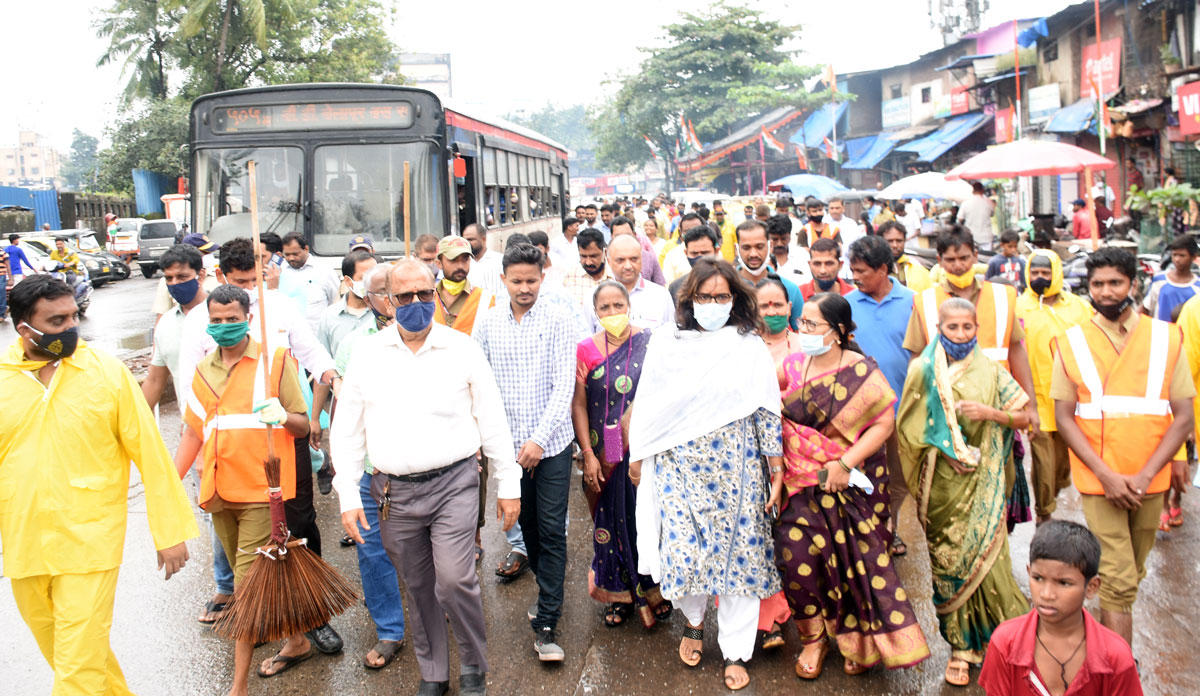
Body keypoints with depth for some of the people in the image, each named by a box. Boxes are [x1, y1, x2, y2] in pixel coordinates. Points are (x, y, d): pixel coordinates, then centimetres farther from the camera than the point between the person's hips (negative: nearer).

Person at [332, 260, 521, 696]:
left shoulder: (461, 348, 1)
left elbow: (493, 421, 5)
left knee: (454, 580, -13)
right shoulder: (367, 353, 4)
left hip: (453, 483, -2)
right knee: (418, 587, 12)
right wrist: (348, 496, 2)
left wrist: (508, 485, 5)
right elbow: (347, 431, 8)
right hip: (394, 492, 2)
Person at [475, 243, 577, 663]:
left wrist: (539, 439, -17)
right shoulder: (489, 323, 4)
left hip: (551, 443, -3)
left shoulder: (558, 319, -5)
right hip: (508, 442, 3)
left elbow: (564, 384, -10)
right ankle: (549, 591, 36)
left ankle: (546, 623, 3)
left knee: (552, 531, -3)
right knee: (527, 525, 14)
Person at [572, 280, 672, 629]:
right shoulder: (585, 349, 1)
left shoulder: (649, 344, -2)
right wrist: (589, 455, -6)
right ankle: (620, 595, 25)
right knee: (610, 521, 10)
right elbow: (578, 405, 0)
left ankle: (652, 592, 20)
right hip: (604, 453, 2)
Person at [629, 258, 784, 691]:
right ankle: (693, 621, 30)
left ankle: (735, 652, 20)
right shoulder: (666, 343, 3)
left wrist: (777, 470, 2)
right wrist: (638, 454, 11)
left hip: (737, 470, 0)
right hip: (680, 467, 0)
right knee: (683, 550, -3)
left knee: (739, 552, 3)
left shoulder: (751, 348, 1)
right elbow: (648, 406, 8)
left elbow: (768, 413, 2)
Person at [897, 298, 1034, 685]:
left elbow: (1024, 418, 4)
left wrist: (990, 412, -14)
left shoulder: (990, 372, 1)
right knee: (948, 561, 5)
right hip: (941, 483, 1)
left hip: (982, 481, -1)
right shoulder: (922, 371, 1)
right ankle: (960, 646, 16)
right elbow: (908, 429, 5)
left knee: (985, 555, -6)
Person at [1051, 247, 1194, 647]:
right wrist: (1106, 475, -12)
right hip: (1098, 480, -2)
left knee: (1130, 576, 13)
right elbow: (1064, 418, -2)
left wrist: (1145, 475, -12)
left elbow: (1183, 417, -1)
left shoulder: (1166, 339, 2)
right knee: (1120, 582, -6)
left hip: (1149, 482, 2)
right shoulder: (1072, 343, 1)